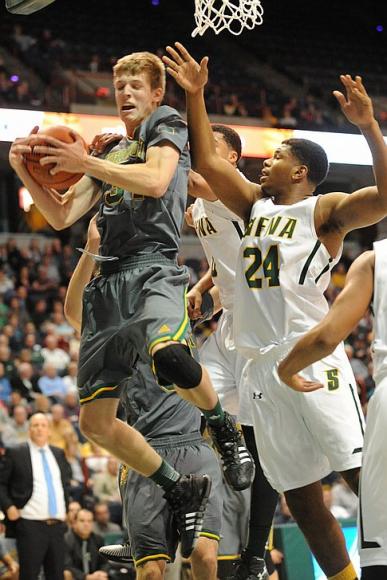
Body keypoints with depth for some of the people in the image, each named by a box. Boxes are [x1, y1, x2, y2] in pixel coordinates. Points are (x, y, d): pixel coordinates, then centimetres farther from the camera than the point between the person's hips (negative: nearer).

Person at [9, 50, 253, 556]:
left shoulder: (167, 125, 9)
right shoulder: (110, 154, 29)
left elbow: (155, 180, -11)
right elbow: (62, 217, 24)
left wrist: (84, 163, -12)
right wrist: (24, 172, 9)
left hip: (152, 271, -7)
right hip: (108, 284, 8)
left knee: (169, 355, -41)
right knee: (96, 422, 2)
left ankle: (224, 428, -12)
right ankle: (184, 491, 17)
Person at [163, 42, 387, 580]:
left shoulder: (325, 209, 0)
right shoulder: (254, 204, 19)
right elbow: (207, 162, 24)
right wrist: (194, 96, 18)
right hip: (262, 366, 7)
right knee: (300, 497, 5)